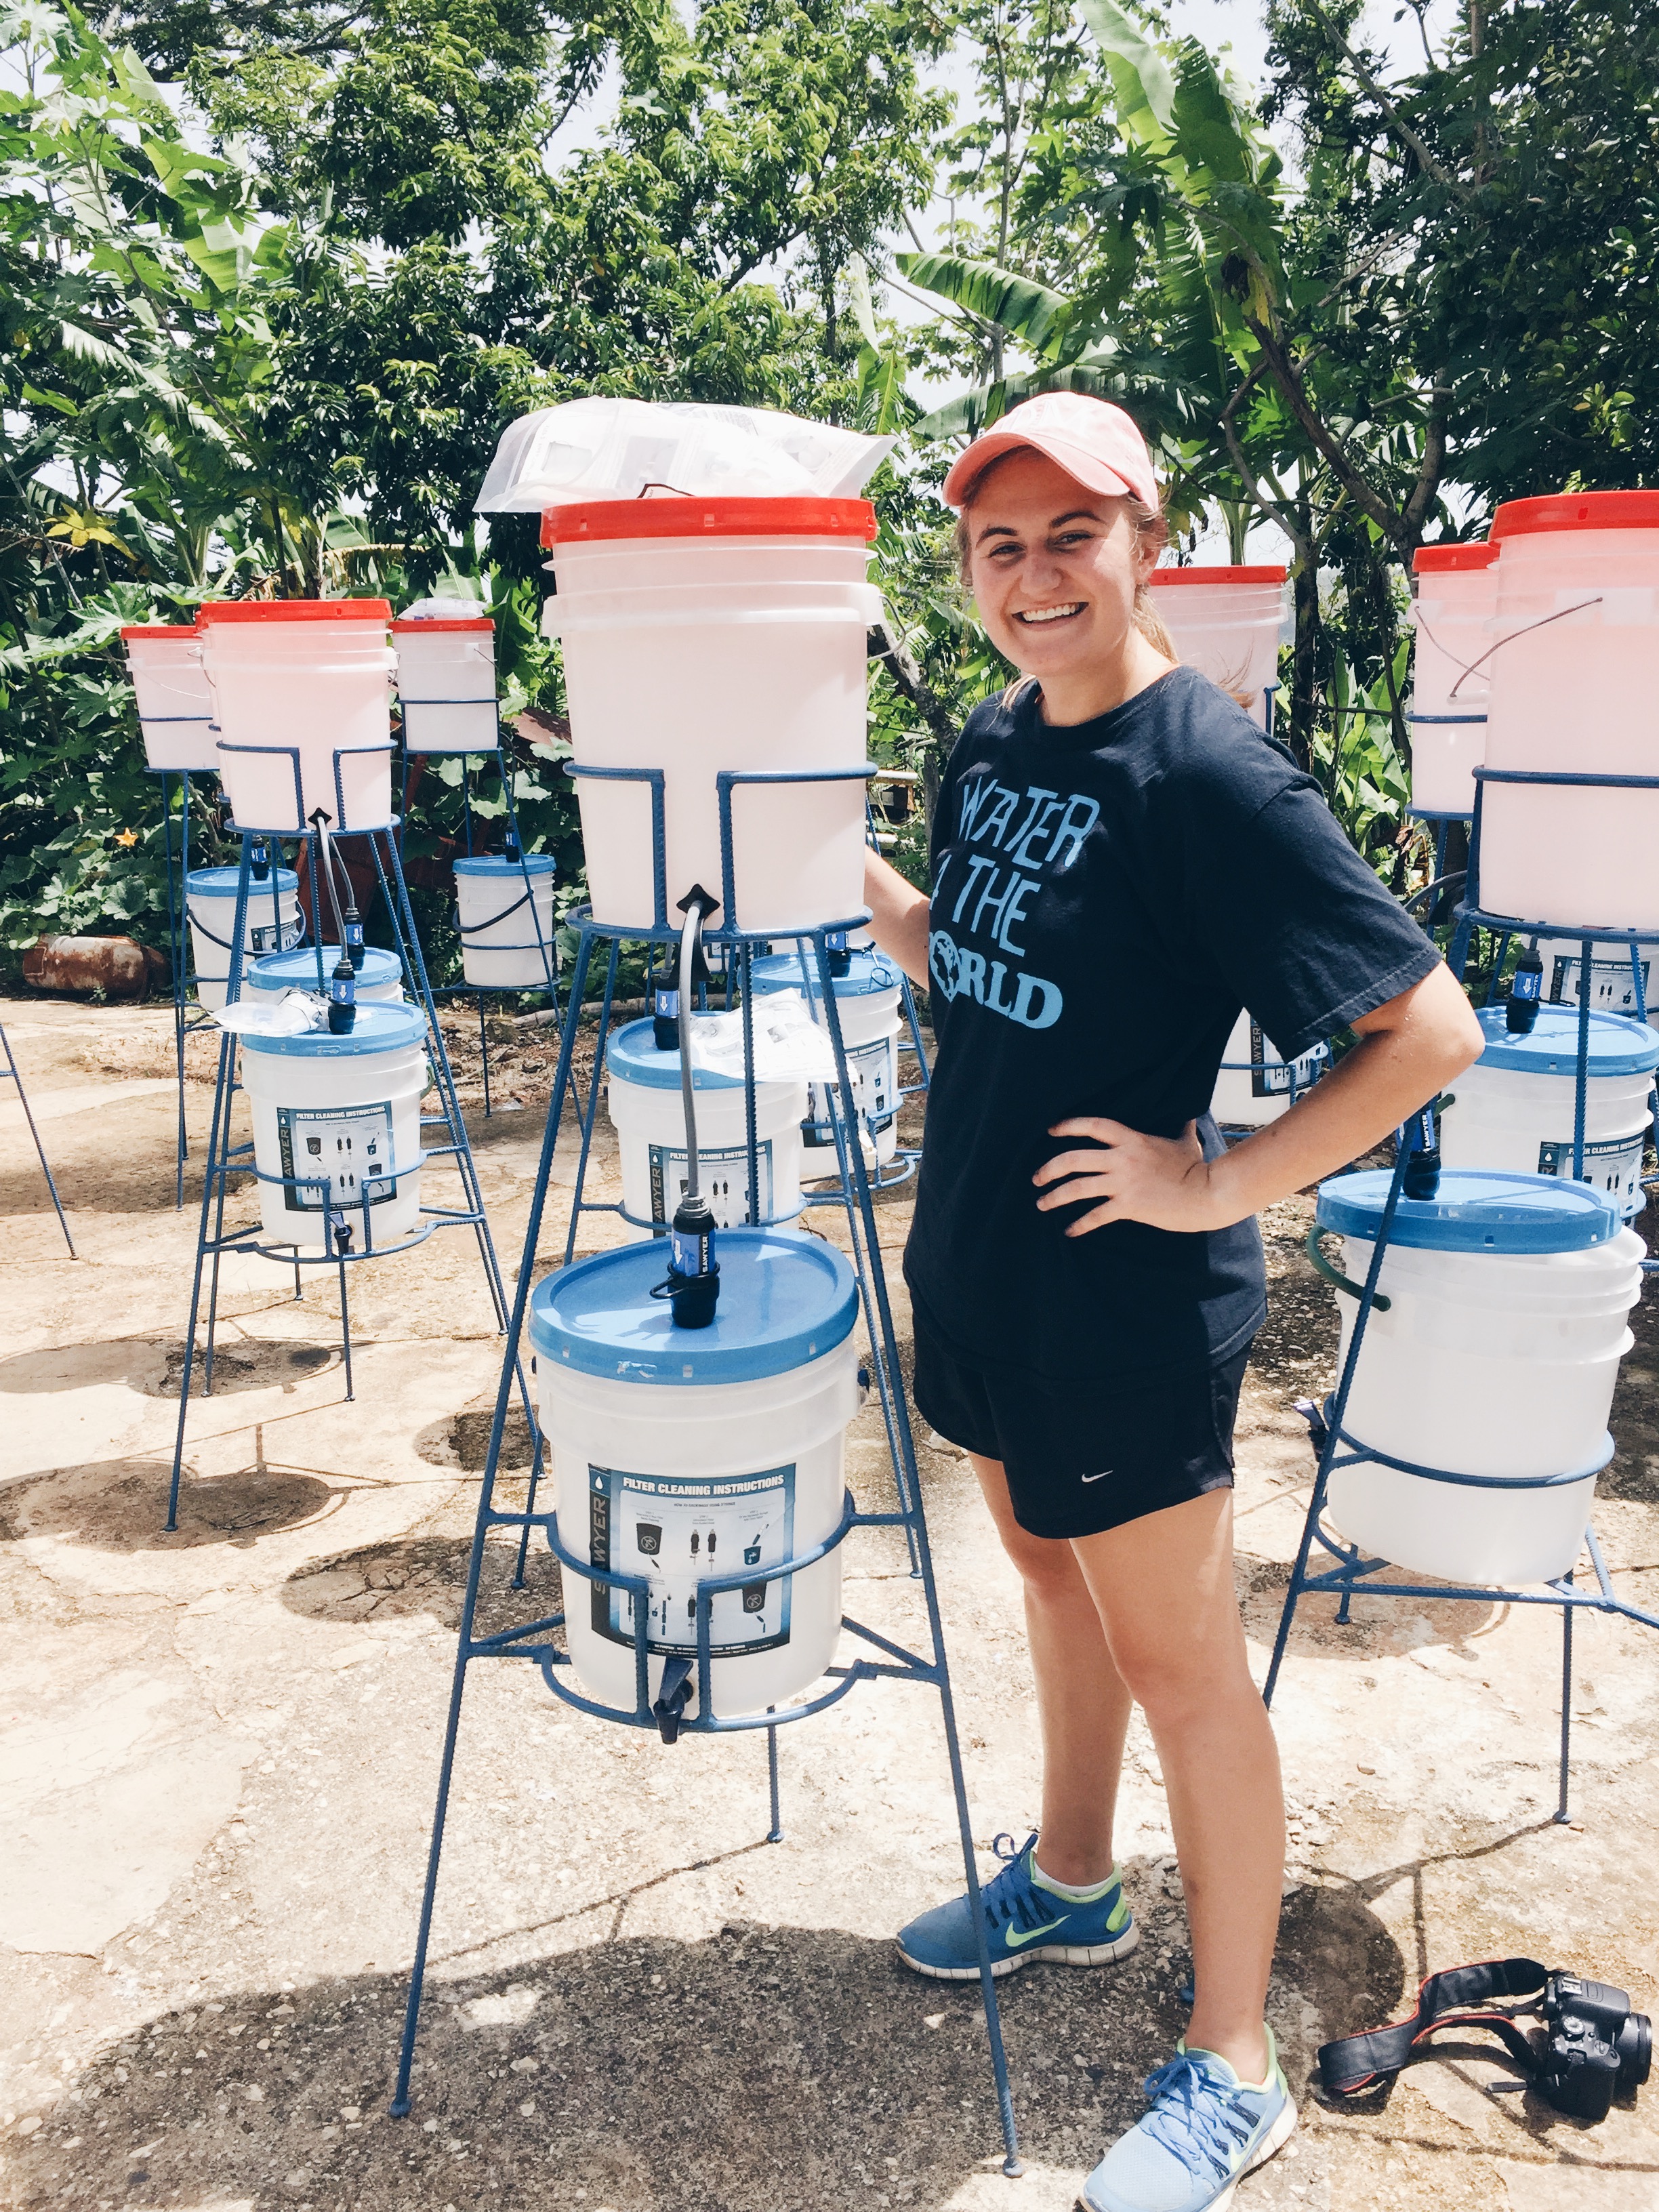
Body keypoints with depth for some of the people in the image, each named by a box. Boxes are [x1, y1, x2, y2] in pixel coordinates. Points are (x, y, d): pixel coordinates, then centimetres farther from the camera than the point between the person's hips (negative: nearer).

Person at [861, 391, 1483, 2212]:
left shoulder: (1210, 773, -20)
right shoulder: (990, 742, 5)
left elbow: (1429, 1032, -22)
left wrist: (1220, 1184, -20)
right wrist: (842, 856, 5)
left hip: (1126, 1301, -8)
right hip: (980, 1262, 8)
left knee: (1176, 1658, 6)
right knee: (1052, 1575, 24)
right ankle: (1070, 1886, 47)